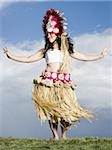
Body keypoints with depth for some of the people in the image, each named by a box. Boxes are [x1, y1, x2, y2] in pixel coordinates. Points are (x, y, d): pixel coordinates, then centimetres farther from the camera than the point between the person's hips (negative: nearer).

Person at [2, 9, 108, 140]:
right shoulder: (45, 51, 17)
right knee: (51, 109, -7)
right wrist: (12, 56, 6)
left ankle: (63, 134, 4)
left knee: (67, 108, -12)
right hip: (48, 82, 0)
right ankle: (55, 135, 2)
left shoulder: (67, 50, 17)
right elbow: (28, 59, 15)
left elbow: (84, 57, 22)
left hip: (64, 83, 0)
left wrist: (100, 55, 18)